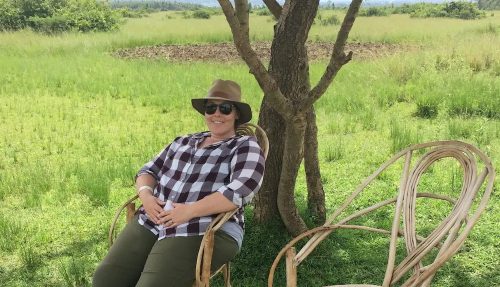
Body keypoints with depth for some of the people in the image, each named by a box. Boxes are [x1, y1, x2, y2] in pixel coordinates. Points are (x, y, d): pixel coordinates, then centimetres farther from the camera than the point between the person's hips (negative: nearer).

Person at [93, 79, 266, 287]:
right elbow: (149, 171, 22)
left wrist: (189, 211, -20)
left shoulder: (246, 147, 1)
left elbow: (241, 190, -15)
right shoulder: (184, 143, 20)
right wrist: (146, 195, -2)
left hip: (203, 234, -6)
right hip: (151, 224, 6)